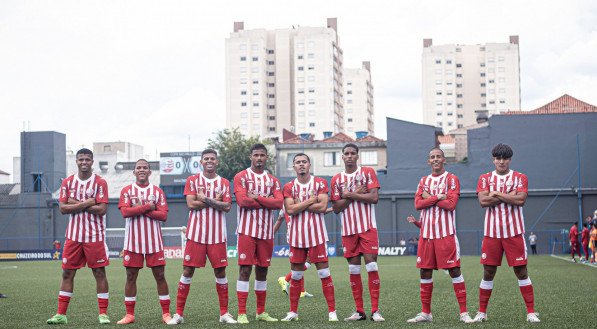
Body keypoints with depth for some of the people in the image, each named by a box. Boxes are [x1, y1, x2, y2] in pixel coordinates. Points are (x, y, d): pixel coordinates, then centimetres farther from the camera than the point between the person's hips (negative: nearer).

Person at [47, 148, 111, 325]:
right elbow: (63, 208, -5)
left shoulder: (100, 182, -4)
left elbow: (101, 209, -13)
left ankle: (103, 313, 7)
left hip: (95, 236, -3)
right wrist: (87, 203, -14)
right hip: (73, 236, 3)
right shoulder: (68, 182, 6)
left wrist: (77, 204, -11)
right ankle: (61, 314, 10)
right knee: (67, 272, 4)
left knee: (99, 272, 0)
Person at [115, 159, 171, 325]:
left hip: (154, 241, 0)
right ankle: (129, 314, 10)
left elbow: (163, 215, -5)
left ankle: (166, 313, 6)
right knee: (131, 276, 3)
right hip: (133, 241, 0)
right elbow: (125, 212, -12)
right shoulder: (127, 191, 4)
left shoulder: (157, 191, 6)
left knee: (159, 275, 0)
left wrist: (139, 210, -11)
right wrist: (148, 207, -12)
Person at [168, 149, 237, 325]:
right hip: (196, 234, -1)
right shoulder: (192, 180, 4)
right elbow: (191, 204, -9)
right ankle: (179, 314, 4)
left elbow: (227, 206, -6)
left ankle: (224, 313, 13)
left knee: (220, 272, 4)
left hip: (217, 235, 1)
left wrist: (206, 199, -12)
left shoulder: (224, 183, 8)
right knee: (187, 271, -1)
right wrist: (215, 201, -8)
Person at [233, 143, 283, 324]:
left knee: (262, 270, 9)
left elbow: (279, 203, -3)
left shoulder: (273, 180, 13)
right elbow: (242, 201, -15)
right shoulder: (241, 177, 1)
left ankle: (261, 312, 17)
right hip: (247, 230, -4)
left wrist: (257, 197, -11)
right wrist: (268, 200, -8)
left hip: (266, 232, 4)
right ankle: (242, 313, -5)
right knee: (245, 269, -7)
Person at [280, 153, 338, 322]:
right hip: (297, 236, 2)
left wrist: (299, 205, -9)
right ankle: (293, 311, 17)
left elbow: (322, 207, -12)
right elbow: (290, 210, -9)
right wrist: (310, 201, -11)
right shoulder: (289, 187, 5)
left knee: (324, 273, -2)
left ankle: (332, 311, 2)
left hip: (316, 234, -2)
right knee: (296, 275, 8)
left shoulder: (320, 183, 1)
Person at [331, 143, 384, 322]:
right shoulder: (336, 179, 9)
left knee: (371, 265, -8)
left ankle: (375, 310, -5)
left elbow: (374, 197, -10)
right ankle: (359, 311, 10)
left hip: (368, 227, -3)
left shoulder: (368, 172, 2)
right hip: (348, 230, 3)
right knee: (354, 269, 4)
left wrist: (350, 195, -11)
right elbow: (336, 207, 3)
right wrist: (356, 194, -8)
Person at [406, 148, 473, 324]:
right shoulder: (424, 181, 14)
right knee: (425, 271, 7)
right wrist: (438, 198, -11)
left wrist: (429, 198, -5)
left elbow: (451, 203, -13)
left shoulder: (451, 179, 0)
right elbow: (418, 204, 0)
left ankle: (464, 312, -2)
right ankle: (425, 313, 15)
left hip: (446, 233, -5)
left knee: (454, 270, -6)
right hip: (426, 233, 5)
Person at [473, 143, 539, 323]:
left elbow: (520, 200, -13)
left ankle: (531, 312, 6)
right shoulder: (485, 178, 8)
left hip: (514, 232, -1)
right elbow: (483, 201, -8)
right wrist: (509, 196, -9)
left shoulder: (520, 178, 4)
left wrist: (497, 193, -8)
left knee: (521, 271, 0)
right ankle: (481, 312, 13)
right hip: (492, 232, 1)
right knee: (488, 272, 5)